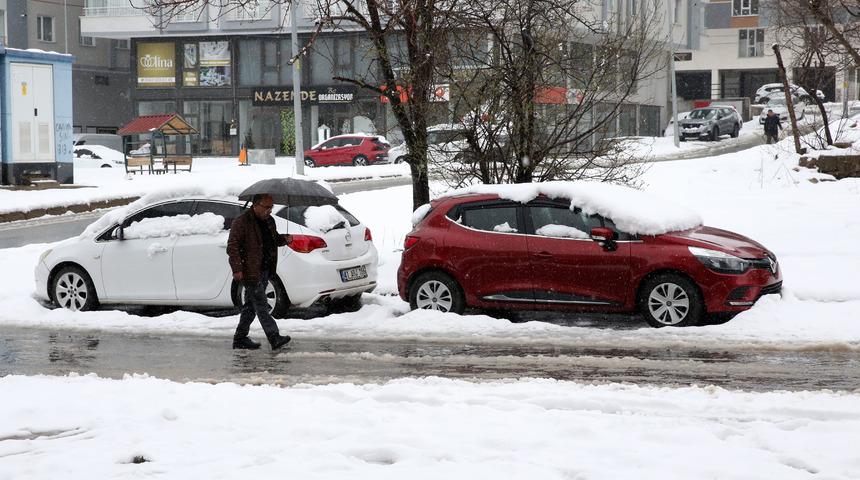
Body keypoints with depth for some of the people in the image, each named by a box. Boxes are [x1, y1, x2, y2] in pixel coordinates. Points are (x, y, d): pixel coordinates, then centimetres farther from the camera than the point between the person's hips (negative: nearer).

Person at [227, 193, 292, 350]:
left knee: (251, 305, 13)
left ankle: (240, 338, 21)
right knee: (261, 306, -10)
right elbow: (232, 247, -13)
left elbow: (274, 239, 28)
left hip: (264, 270, 8)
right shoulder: (241, 222, -12)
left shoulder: (269, 221, 13)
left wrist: (284, 238, 4)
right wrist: (237, 269, -20)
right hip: (250, 271, -8)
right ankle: (274, 338, -14)